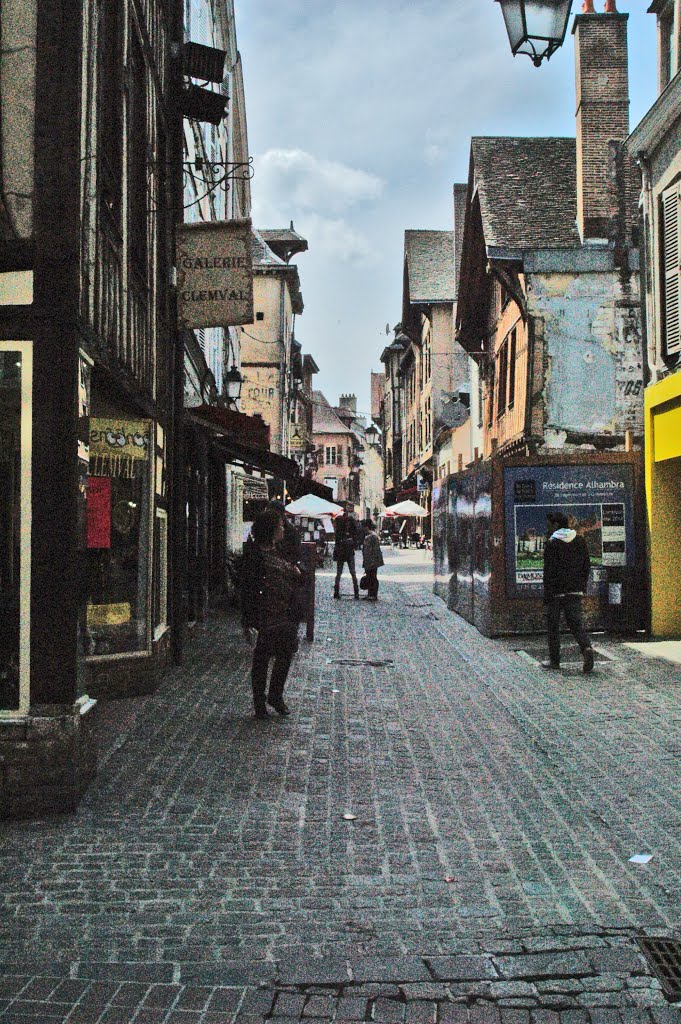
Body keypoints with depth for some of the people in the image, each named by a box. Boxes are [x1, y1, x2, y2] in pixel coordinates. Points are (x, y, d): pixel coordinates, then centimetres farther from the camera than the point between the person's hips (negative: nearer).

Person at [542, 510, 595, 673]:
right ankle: (586, 647, -18)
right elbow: (586, 566, 11)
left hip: (557, 592, -5)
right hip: (575, 591, 5)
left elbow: (549, 572, -12)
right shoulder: (580, 541, 9)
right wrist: (582, 586, 18)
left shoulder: (552, 544, -10)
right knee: (575, 623, 8)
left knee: (553, 625, 7)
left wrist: (547, 595, -10)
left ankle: (554, 660, 11)